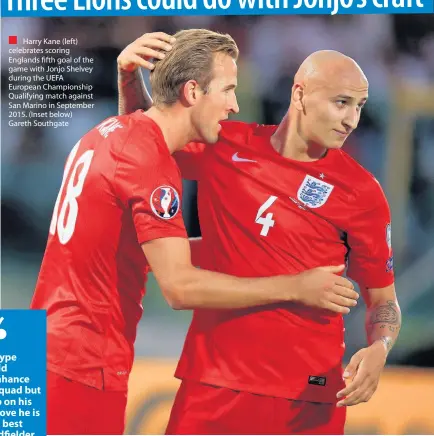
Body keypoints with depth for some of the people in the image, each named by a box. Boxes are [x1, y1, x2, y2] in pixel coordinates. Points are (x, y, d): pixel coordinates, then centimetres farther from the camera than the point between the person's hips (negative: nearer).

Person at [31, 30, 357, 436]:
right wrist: (295, 287, -19)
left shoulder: (109, 131, 9)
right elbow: (180, 287, -23)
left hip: (48, 344, 9)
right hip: (85, 367, -9)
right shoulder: (150, 161, -18)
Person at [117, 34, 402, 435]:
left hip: (307, 395, -2)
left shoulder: (361, 191, -2)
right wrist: (130, 76, 4)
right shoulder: (222, 146, 3)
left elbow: (382, 298, 6)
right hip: (213, 379, 2)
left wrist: (378, 350, -15)